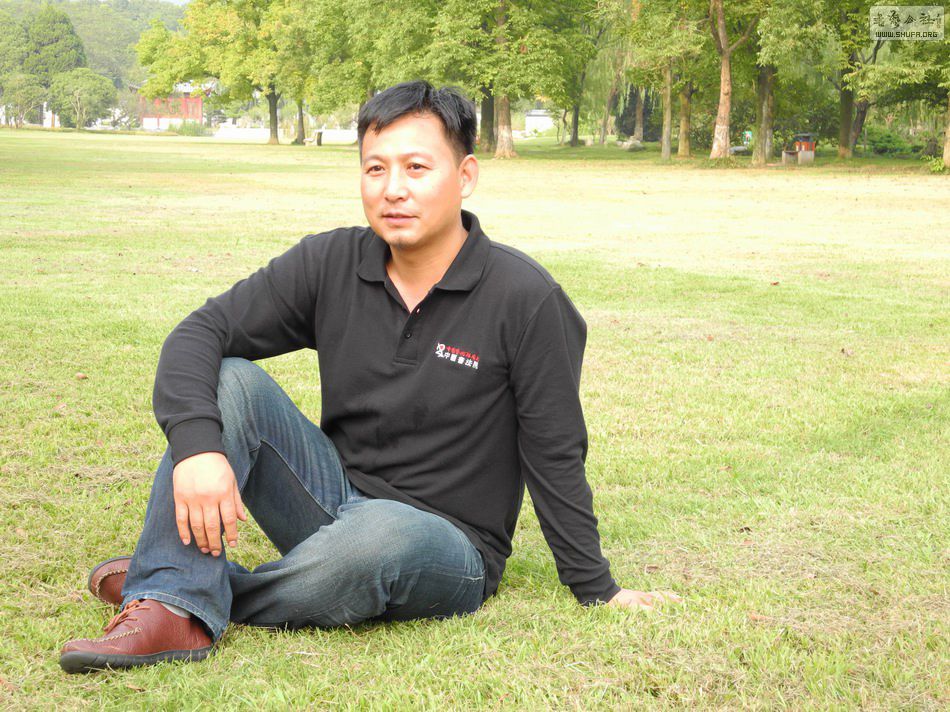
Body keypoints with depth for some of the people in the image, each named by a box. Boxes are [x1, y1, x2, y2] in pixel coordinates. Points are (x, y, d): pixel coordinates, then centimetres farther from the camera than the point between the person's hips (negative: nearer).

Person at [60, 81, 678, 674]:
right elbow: (199, 333, -8)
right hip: (336, 498, 4)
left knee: (380, 533, -39)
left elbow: (556, 456, -8)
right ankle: (174, 612, -27)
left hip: (451, 548, -4)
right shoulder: (331, 264, -3)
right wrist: (196, 447, -26)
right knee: (231, 380, -16)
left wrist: (598, 591, -3)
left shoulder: (524, 298, -14)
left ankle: (211, 592, -12)